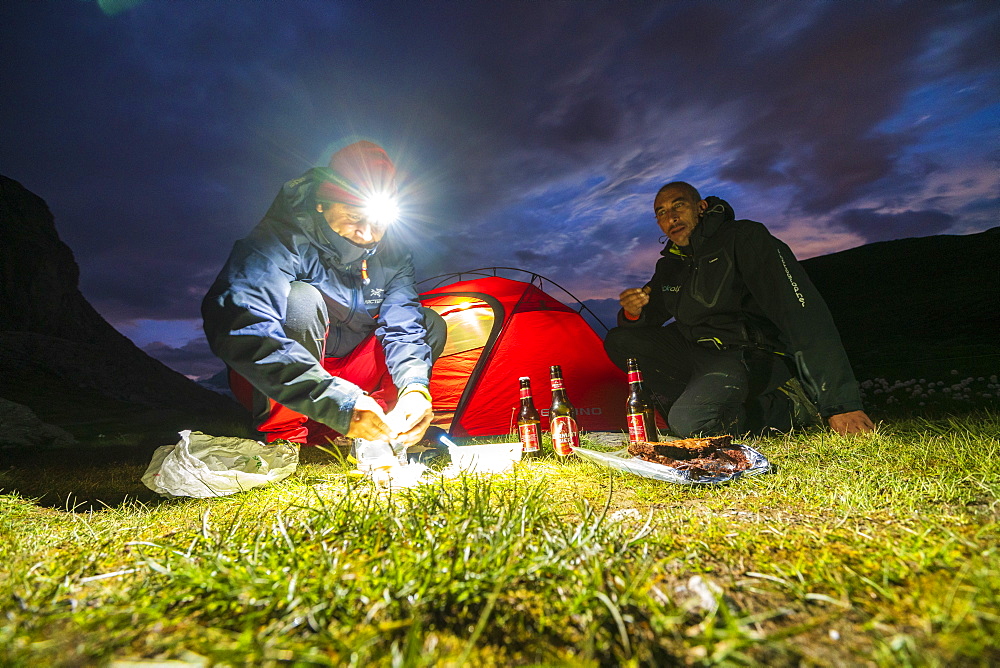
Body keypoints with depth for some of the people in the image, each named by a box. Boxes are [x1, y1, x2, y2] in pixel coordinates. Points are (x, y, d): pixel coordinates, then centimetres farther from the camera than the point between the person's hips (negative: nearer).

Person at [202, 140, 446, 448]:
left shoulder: (392, 252, -8)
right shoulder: (285, 240, -25)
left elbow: (403, 324, -14)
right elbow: (238, 329, -40)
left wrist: (414, 386, -36)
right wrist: (338, 402, -49)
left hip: (344, 371, 6)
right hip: (266, 385, -5)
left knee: (431, 323, -6)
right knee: (301, 300, -32)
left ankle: (326, 436, -13)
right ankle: (282, 438, -15)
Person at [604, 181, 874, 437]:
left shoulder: (743, 237, -10)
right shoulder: (669, 265, 10)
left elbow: (800, 309, -20)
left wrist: (841, 403, -27)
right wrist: (632, 313, -17)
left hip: (753, 357, -6)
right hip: (702, 356, 7)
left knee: (689, 422, -32)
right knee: (619, 340, -5)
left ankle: (788, 407, -7)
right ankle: (698, 402, -10)